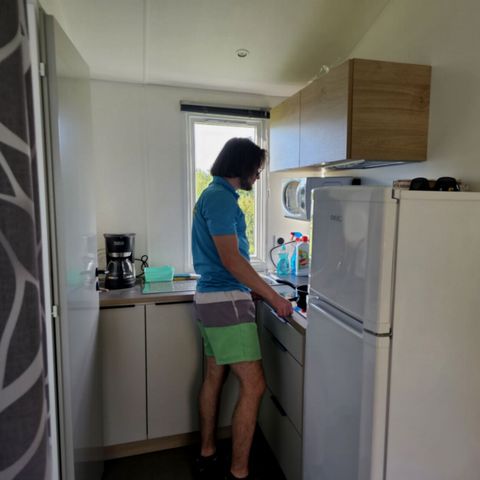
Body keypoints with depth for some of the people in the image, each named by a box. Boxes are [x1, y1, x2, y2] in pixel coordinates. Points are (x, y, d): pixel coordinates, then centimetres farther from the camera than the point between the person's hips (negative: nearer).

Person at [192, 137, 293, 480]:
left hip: (213, 297, 10)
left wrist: (256, 291, 17)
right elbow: (231, 259, -22)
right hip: (227, 301, -10)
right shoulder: (221, 197, -15)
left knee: (215, 377, 18)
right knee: (253, 386, -4)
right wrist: (274, 298, -15)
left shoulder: (216, 195, 16)